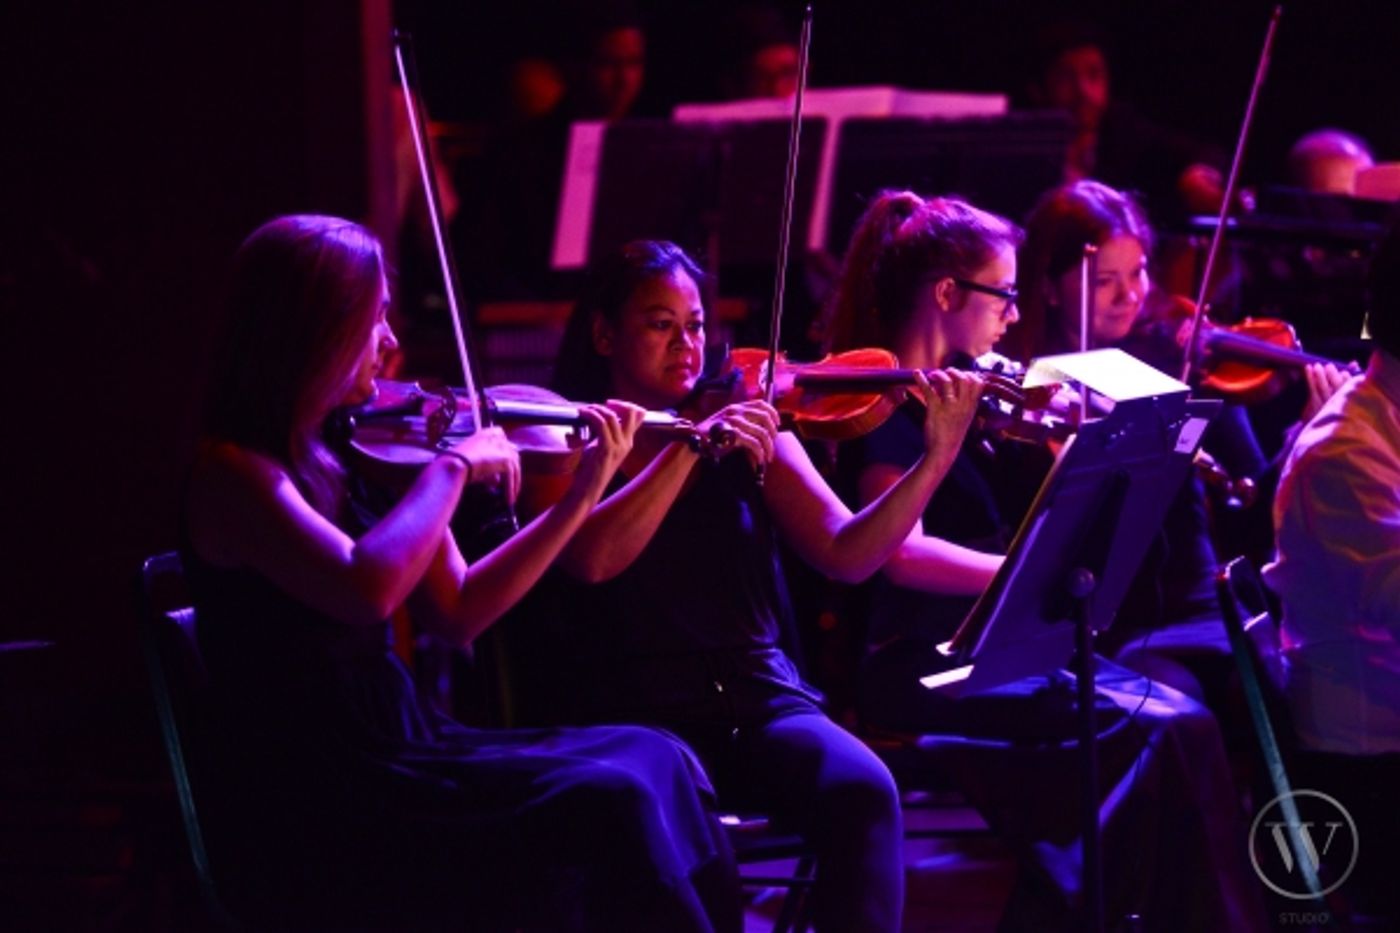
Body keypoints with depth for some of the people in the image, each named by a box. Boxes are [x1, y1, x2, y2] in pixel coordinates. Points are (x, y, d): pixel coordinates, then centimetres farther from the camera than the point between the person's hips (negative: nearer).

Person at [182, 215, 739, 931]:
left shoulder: (354, 455, 9)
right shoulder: (234, 470, -14)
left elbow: (456, 615, 13)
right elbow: (367, 589, -31)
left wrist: (584, 491, 9)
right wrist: (454, 464, -18)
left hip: (396, 753, 8)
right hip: (309, 821, -8)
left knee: (653, 762, -6)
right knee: (606, 807, -19)